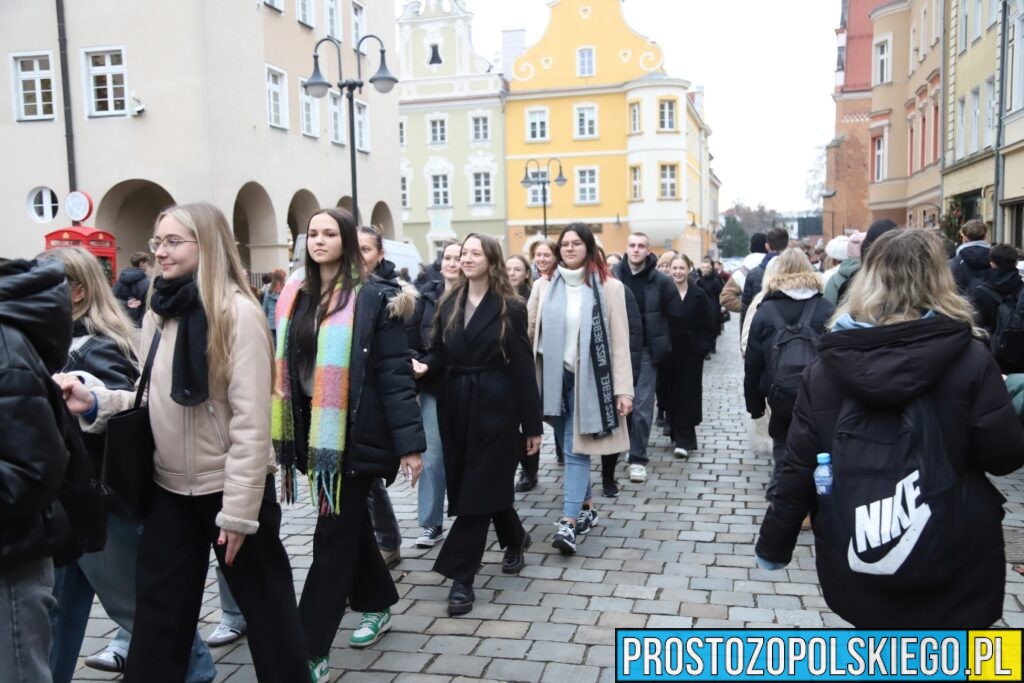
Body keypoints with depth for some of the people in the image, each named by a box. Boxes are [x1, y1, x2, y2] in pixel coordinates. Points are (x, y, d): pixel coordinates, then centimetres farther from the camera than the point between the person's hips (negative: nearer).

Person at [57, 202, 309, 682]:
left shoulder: (238, 312, -15)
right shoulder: (158, 313, 7)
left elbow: (251, 418, -18)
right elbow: (157, 401, 11)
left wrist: (239, 509, -18)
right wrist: (95, 401, -6)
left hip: (229, 488, -6)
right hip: (170, 488, 6)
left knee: (264, 603, 9)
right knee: (158, 609, 16)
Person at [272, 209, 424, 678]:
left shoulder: (373, 296, -10)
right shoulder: (296, 296, 8)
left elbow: (395, 372, -13)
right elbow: (285, 366, 13)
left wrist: (409, 441, -16)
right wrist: (283, 431, 10)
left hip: (355, 433, -6)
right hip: (314, 429, 6)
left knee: (333, 536, -2)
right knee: (350, 524, 19)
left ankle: (310, 653, 5)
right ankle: (377, 606, 40)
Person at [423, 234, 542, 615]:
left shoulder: (510, 308, -6)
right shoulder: (448, 304, 8)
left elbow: (522, 368, -7)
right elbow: (440, 354, 10)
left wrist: (532, 425, -7)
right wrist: (425, 366, -15)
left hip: (495, 406, -5)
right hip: (456, 406, 5)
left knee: (477, 490, -4)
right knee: (489, 484, 15)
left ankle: (461, 577, 1)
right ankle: (515, 540, 40)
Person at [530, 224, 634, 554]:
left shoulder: (608, 287, -2)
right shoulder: (544, 287, 6)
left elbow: (620, 342, -4)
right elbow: (528, 331, 7)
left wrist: (623, 389, -9)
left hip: (588, 379, -3)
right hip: (554, 378, 4)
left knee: (576, 450, -6)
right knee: (568, 449, 11)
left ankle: (569, 522, -6)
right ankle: (587, 508, 27)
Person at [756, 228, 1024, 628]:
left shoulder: (827, 366, -5)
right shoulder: (969, 358, -12)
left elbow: (799, 468, -3)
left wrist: (773, 543, 9)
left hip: (857, 567, 2)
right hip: (953, 563, -2)